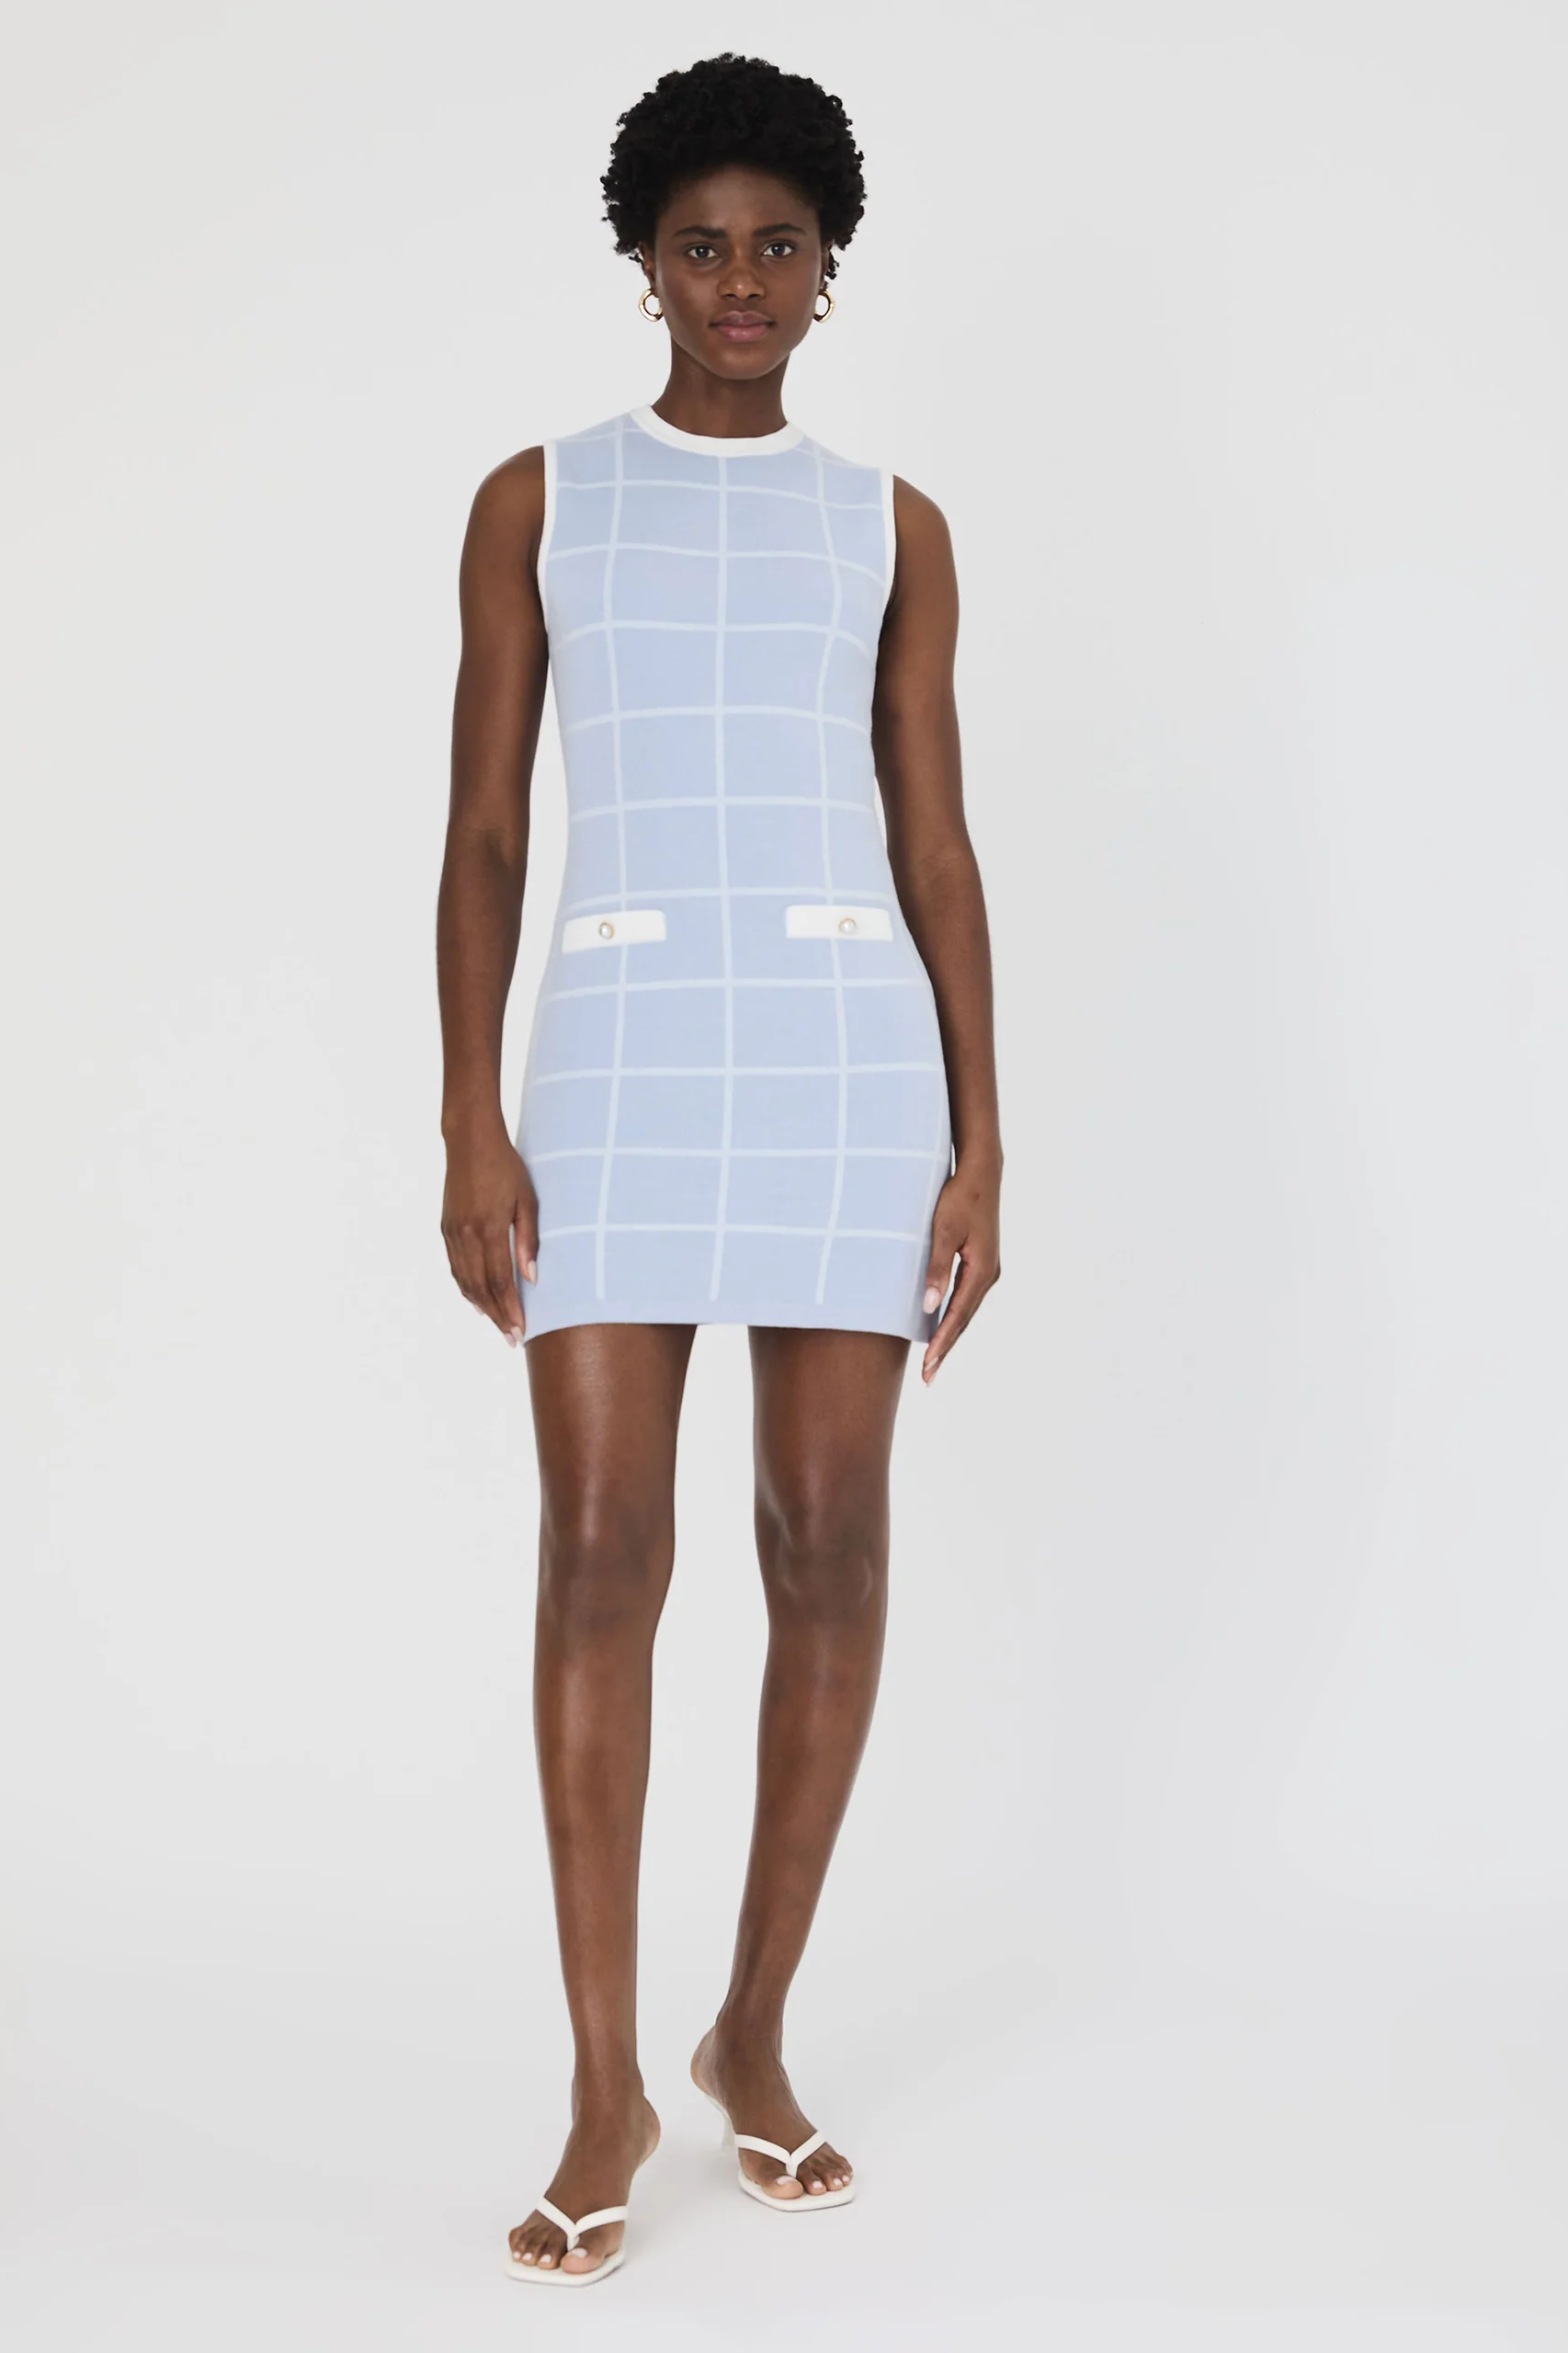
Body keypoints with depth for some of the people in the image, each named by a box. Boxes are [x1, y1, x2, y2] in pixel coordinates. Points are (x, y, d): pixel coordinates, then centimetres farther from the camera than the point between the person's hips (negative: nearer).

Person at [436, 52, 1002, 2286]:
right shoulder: (538, 501, 10)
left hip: (850, 1039, 1)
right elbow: (485, 829, 6)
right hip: (621, 1038, -1)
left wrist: (981, 1139, 2)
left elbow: (936, 842, 10)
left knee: (830, 1543, 2)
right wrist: (471, 1123, -4)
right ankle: (608, 2084, 4)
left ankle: (756, 2033, 18)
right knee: (603, 1547, -6)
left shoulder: (891, 527, 13)